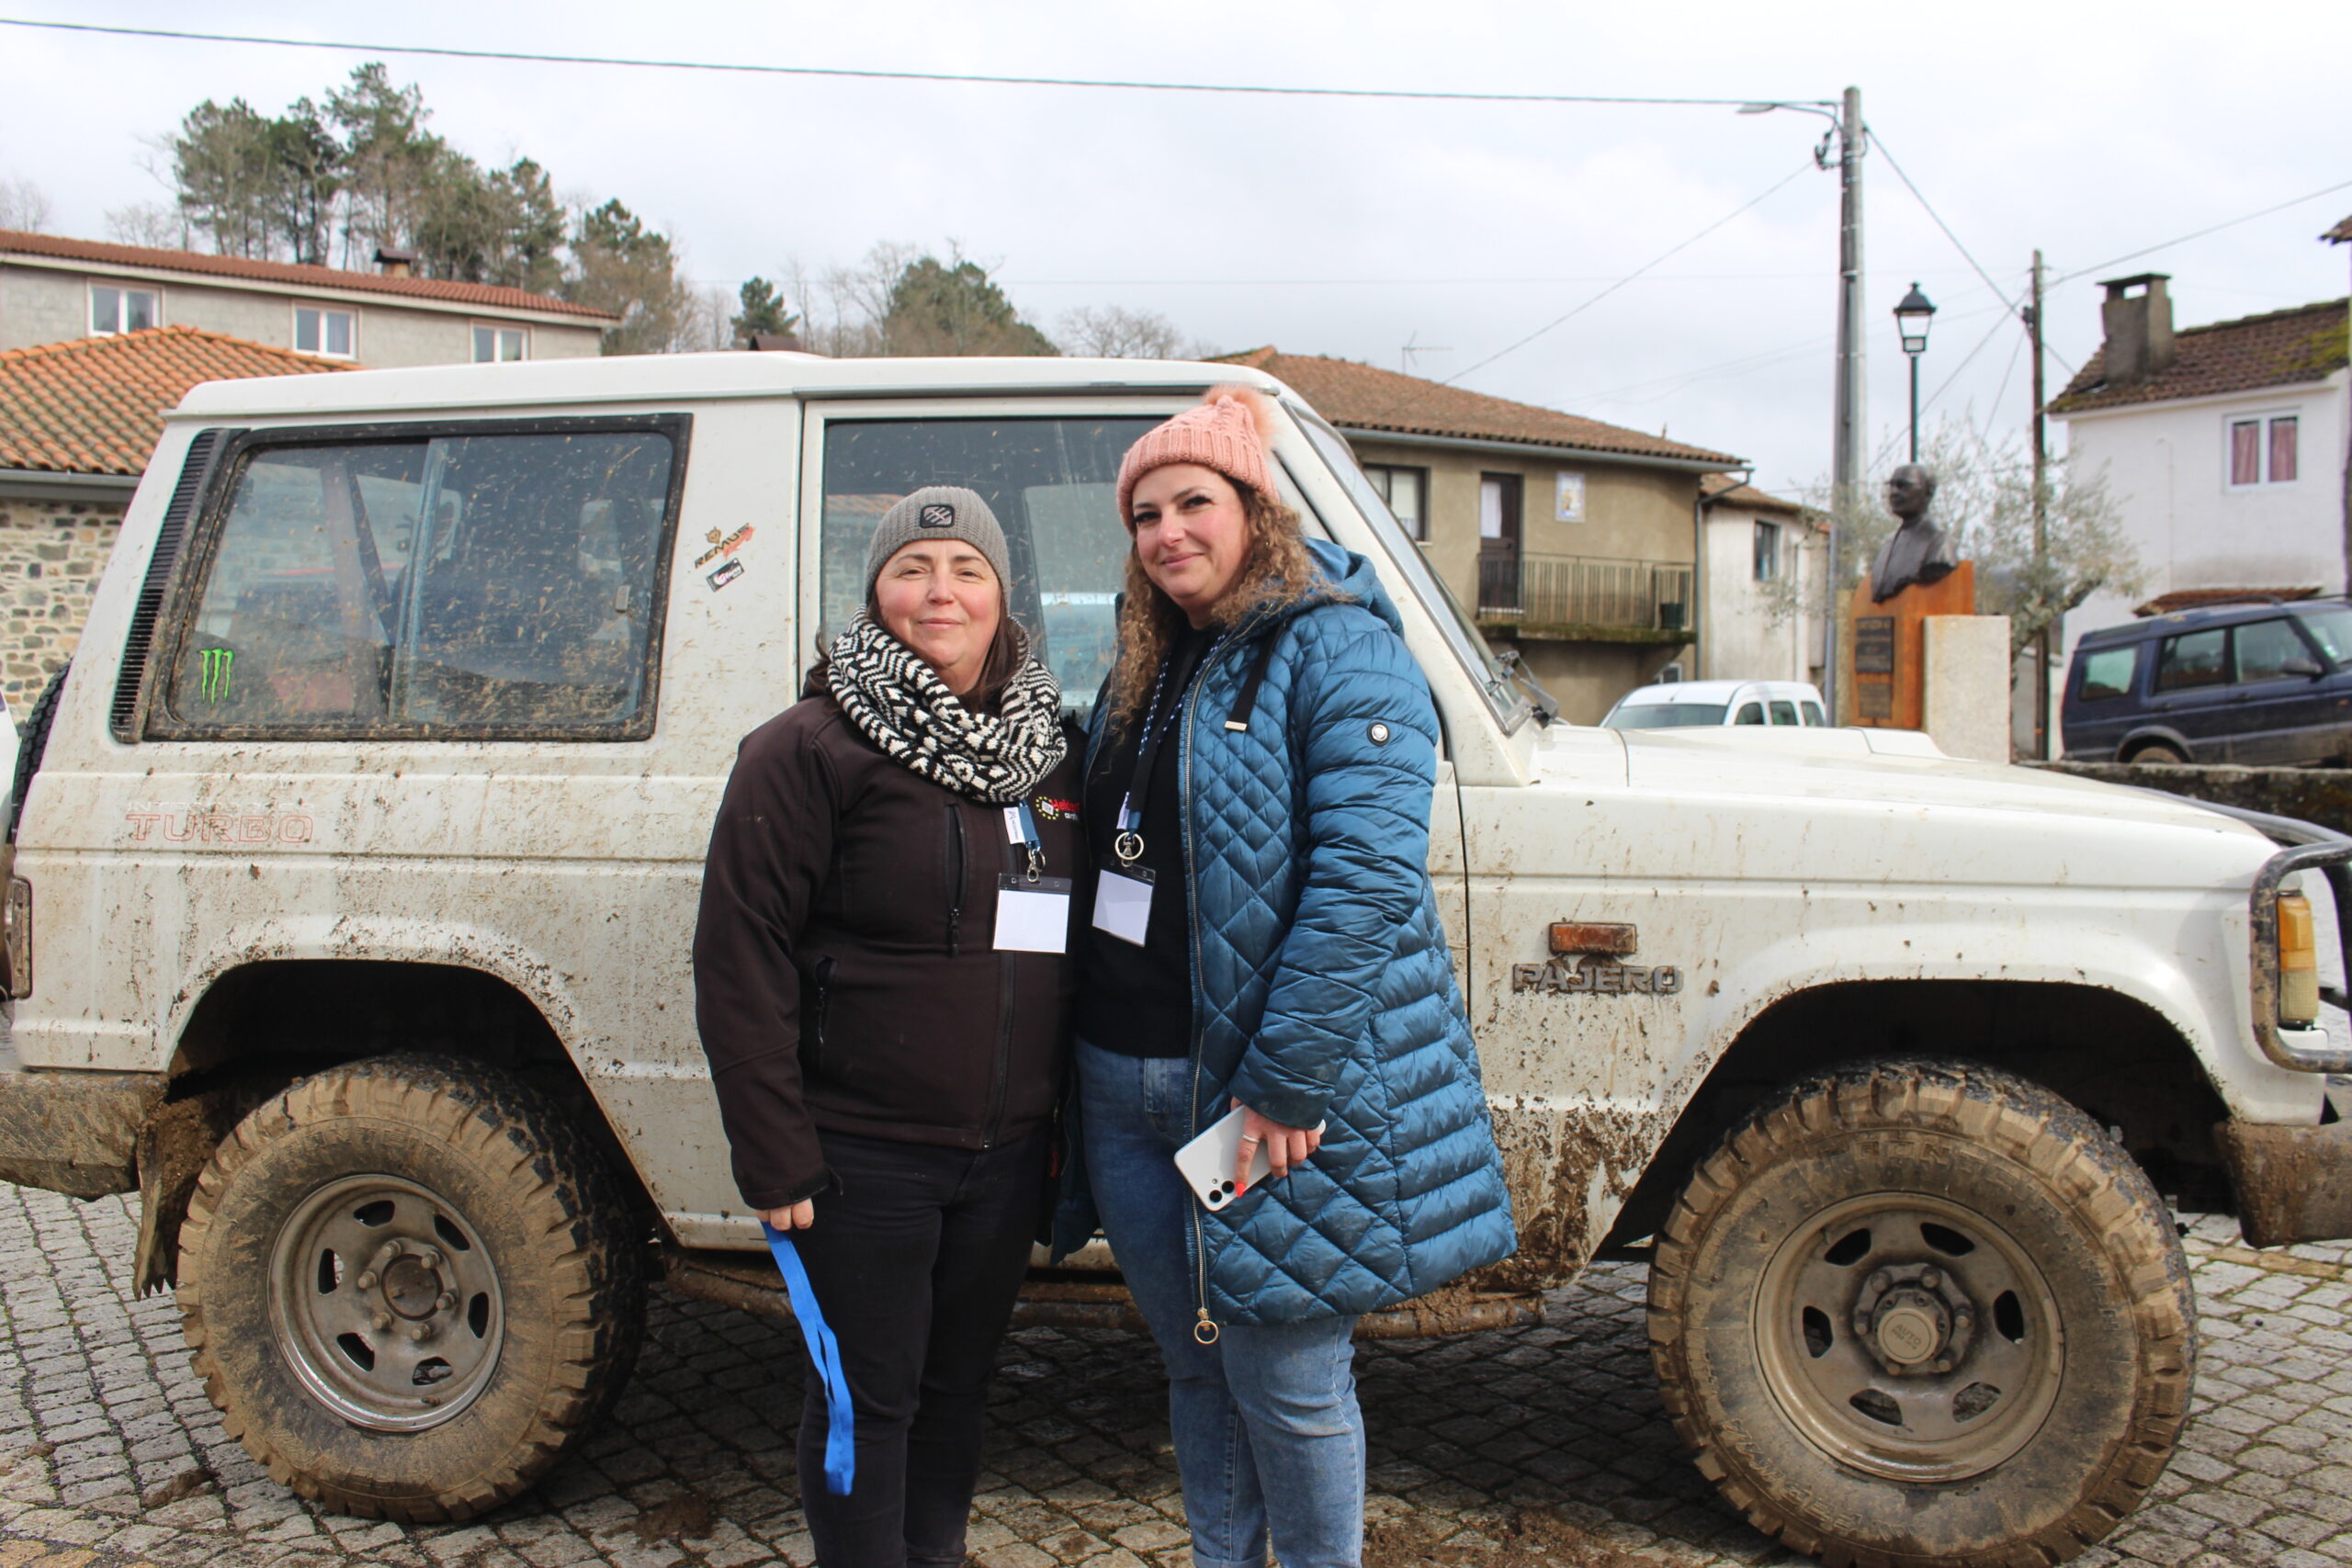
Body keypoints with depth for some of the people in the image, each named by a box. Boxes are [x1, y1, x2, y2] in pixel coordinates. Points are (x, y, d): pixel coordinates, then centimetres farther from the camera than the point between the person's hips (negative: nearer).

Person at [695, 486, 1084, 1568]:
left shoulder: (1047, 744, 8)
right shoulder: (807, 749, -10)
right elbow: (740, 958, -12)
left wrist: (1069, 1114, 12)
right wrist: (774, 1157, -13)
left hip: (1007, 1151, 6)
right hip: (863, 1155, -5)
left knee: (959, 1381, 19)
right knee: (870, 1398, 7)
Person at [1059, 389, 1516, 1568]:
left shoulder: (1338, 651, -11)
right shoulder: (1145, 668, 13)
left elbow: (1369, 877, -21)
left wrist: (1285, 1077, -24)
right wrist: (1085, 1053, 14)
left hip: (1264, 1088, -7)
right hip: (1121, 1078, 7)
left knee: (1284, 1379, 6)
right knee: (1193, 1364, 20)